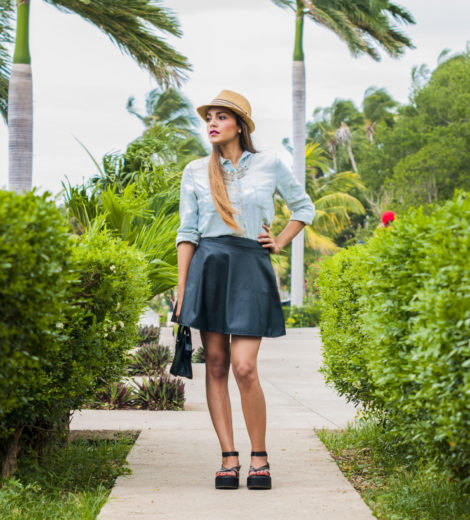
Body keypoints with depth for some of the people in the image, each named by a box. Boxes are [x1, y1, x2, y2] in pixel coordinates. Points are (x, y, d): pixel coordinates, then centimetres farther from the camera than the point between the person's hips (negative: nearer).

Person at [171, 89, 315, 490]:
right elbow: (187, 232, 8)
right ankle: (229, 458, 5)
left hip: (251, 269, -2)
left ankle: (260, 458, 3)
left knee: (244, 368, -11)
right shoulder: (196, 172, 9)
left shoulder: (270, 166, 5)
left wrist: (280, 242, 7)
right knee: (215, 364, -1)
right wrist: (182, 288, 2)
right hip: (209, 267, 2)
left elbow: (305, 207, 19)